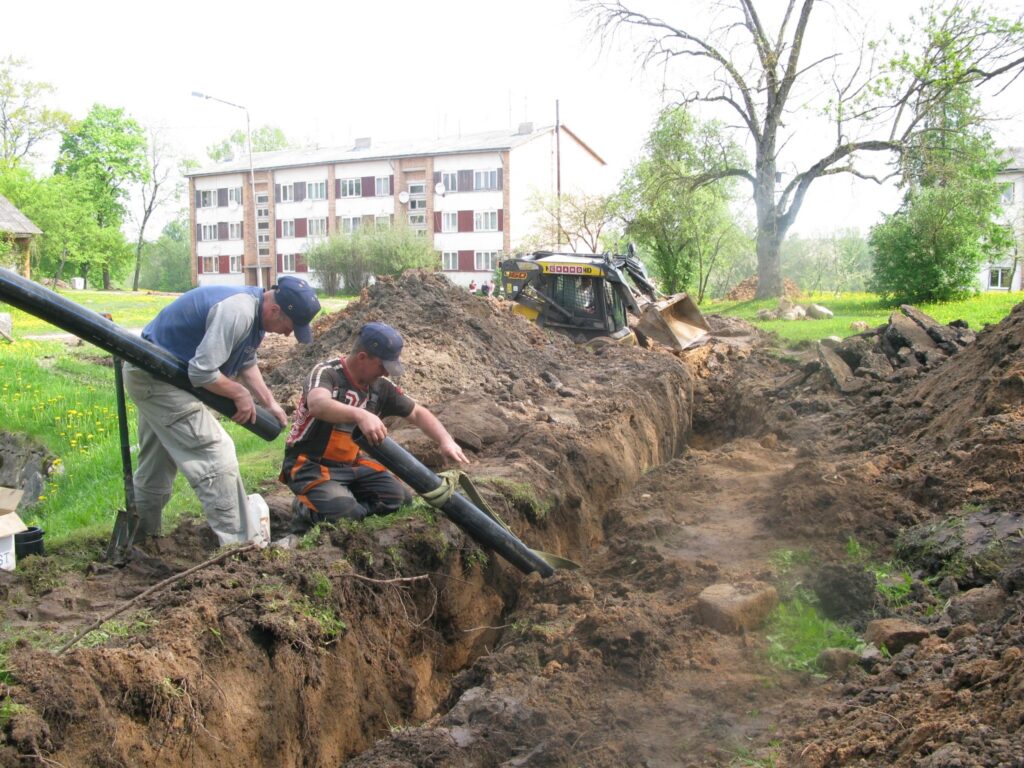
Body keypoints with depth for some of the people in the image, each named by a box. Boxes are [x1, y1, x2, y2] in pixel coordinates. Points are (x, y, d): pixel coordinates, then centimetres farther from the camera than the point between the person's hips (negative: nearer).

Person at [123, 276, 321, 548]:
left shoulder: (255, 312, 2)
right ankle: (240, 546, -10)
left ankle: (142, 541, 36)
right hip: (157, 376, -11)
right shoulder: (237, 312, -30)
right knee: (216, 456, -13)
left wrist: (269, 402, 6)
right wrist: (241, 394, -17)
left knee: (157, 464, 21)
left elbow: (246, 363, 15)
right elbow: (201, 371, -31)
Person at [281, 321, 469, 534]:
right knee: (343, 513, -28)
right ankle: (306, 511, 3)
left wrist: (445, 441, -9)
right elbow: (318, 404, -41)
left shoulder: (381, 387, 0)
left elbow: (418, 413, 8)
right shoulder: (326, 373, -18)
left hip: (351, 464, 6)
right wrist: (360, 415, -58)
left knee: (401, 499, -10)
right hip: (310, 465, -6)